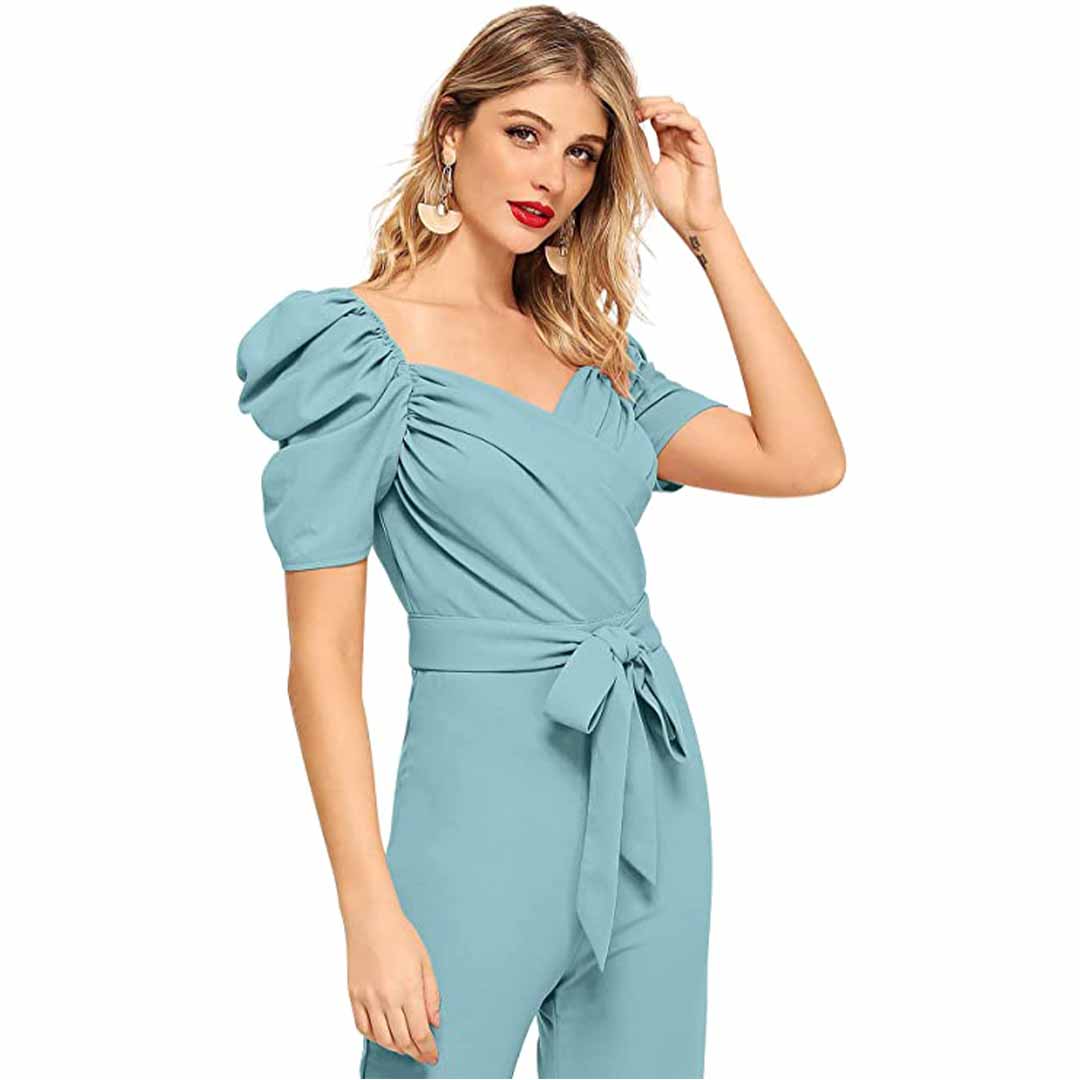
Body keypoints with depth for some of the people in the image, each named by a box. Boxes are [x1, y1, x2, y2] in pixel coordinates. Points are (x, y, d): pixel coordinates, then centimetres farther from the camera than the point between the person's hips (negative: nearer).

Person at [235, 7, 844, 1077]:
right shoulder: (361, 343, -6)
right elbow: (322, 655, -10)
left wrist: (707, 225, 2)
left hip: (656, 795, 6)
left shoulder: (592, 348, 12)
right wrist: (372, 913, -16)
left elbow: (804, 458, 1)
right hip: (493, 795, -6)